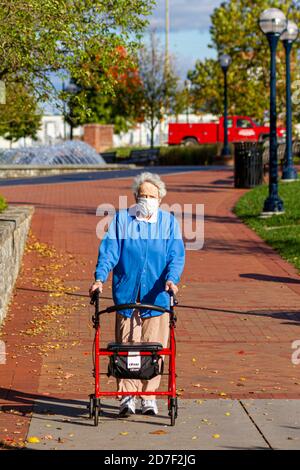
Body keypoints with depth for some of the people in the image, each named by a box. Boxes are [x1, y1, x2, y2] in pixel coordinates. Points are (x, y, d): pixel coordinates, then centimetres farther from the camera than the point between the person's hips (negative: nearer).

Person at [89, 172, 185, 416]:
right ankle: (127, 396, 4)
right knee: (127, 346, -1)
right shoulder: (122, 219, 5)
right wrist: (100, 278, -14)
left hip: (156, 295, 0)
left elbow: (177, 255, -1)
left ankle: (149, 397, 12)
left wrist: (171, 278, -19)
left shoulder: (169, 221, 6)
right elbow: (108, 250, 0)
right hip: (126, 294, 0)